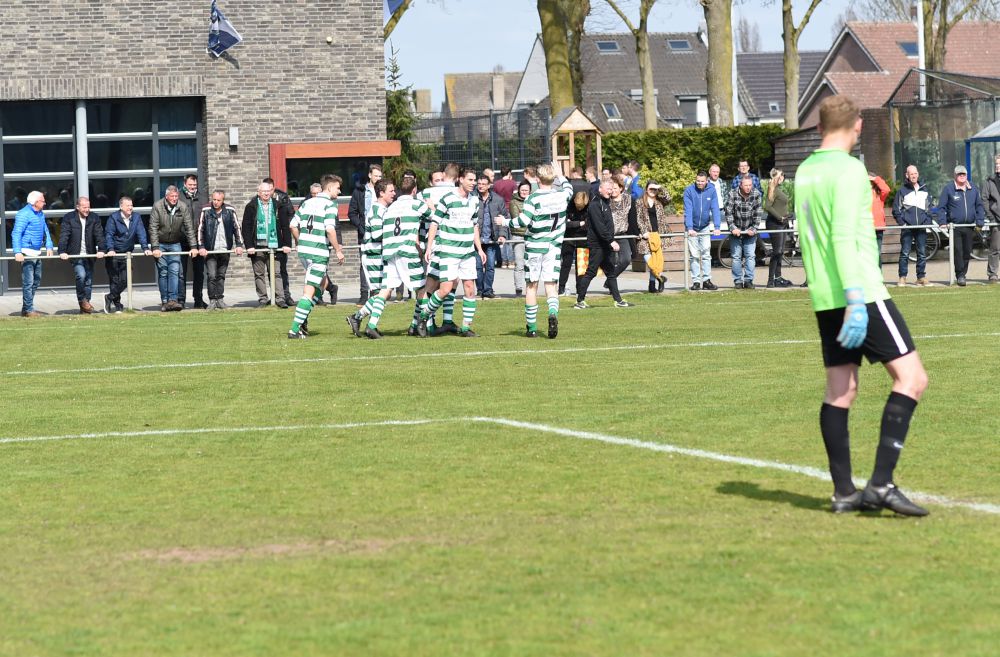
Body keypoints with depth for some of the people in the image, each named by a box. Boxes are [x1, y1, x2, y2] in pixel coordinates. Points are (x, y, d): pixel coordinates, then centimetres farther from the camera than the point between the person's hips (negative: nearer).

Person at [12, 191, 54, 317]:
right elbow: (16, 234, -19)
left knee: (37, 281, 14)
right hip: (27, 253, -9)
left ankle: (27, 309, 22)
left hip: (37, 253, 9)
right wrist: (18, 252, -27)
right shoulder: (24, 214, -13)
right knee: (28, 282, -7)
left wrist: (49, 246, 7)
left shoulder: (41, 214, 15)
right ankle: (28, 310, -4)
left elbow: (45, 231, 21)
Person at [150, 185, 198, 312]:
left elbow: (189, 228, -3)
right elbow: (153, 228, -14)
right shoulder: (158, 206, -14)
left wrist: (193, 246, -9)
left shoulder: (183, 207, -7)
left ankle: (173, 300, -15)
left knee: (174, 271, -11)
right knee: (163, 273, -2)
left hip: (175, 244, 1)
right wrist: (155, 248, -20)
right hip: (160, 244, -1)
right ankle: (164, 301, 4)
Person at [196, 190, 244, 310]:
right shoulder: (206, 211, -4)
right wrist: (201, 247, -9)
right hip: (210, 250, -2)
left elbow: (237, 228, 8)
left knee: (221, 275, 8)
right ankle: (212, 300, -2)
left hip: (225, 250, 2)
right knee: (212, 276, -9)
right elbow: (200, 230, -2)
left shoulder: (230, 211, 1)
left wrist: (239, 245, 0)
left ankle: (220, 299, 15)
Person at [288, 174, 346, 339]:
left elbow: (293, 225, 14)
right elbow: (330, 229, -20)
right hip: (319, 252, -8)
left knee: (321, 283, 24)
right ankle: (295, 329, -9)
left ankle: (303, 319, 14)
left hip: (304, 250, 8)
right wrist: (338, 250, -12)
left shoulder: (307, 202, 13)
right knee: (309, 291, -5)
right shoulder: (330, 205, -9)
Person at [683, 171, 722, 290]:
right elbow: (688, 210, -21)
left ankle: (707, 280, 3)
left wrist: (717, 227, -22)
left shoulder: (711, 190, -10)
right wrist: (689, 228, -30)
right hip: (692, 228, -2)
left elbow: (715, 209, -13)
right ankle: (696, 282, 2)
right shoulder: (689, 190, -16)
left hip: (705, 226, 2)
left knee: (706, 254, -1)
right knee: (694, 256, -1)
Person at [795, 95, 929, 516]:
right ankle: (881, 483, -15)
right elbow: (843, 239, -19)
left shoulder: (805, 171, 14)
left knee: (840, 390, 8)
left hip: (825, 299, 8)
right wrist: (856, 302, -22)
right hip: (860, 292, -8)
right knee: (911, 377, -6)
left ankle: (844, 492, 6)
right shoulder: (848, 169, -11)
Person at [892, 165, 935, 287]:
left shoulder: (924, 190, 14)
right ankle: (902, 278, -4)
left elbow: (930, 207, 18)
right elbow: (896, 209, 4)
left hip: (921, 226, 3)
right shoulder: (902, 191, 4)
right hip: (907, 227, -3)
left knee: (922, 253, 3)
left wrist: (928, 221, 5)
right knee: (905, 253, -6)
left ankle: (921, 277, 9)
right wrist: (901, 222, -7)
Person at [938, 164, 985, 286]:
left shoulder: (973, 189, 10)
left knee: (967, 252, 7)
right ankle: (960, 276, -6)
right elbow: (941, 207, -1)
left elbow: (979, 206, 15)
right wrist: (942, 221, -11)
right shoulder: (948, 189, -2)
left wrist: (980, 221, 5)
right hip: (954, 226, -4)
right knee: (958, 251, -10)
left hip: (969, 226, 4)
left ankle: (963, 274, 19)